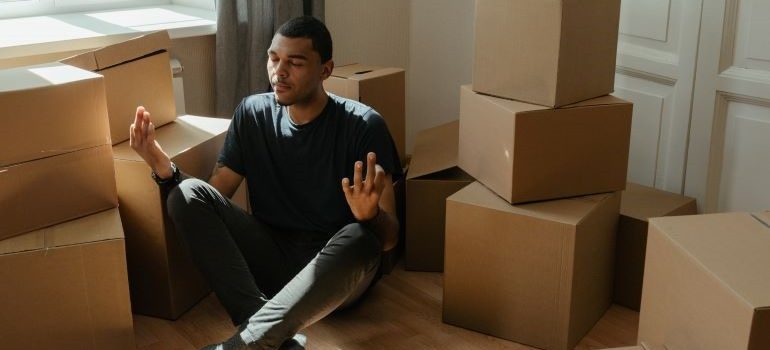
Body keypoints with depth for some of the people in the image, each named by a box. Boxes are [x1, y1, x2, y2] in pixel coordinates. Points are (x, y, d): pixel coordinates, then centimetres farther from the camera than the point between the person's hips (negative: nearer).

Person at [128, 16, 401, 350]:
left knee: (360, 238, -37)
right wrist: (165, 170, -19)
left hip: (336, 264, -3)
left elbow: (389, 237, -14)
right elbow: (211, 198, 1)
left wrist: (371, 215, -38)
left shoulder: (363, 126, -11)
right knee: (188, 194, -19)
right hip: (271, 257, 4)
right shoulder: (252, 113, 1)